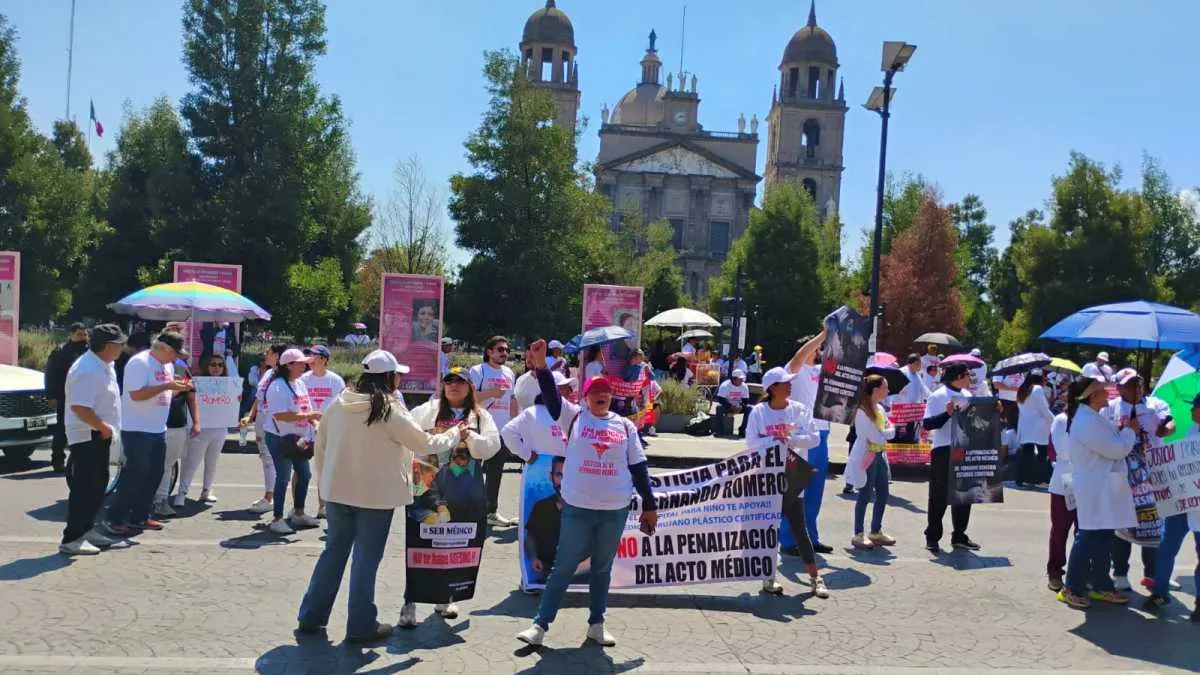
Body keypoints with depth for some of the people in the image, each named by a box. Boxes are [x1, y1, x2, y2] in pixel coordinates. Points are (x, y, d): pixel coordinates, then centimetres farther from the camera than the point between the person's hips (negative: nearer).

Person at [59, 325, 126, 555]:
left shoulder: (104, 366, 10)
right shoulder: (88, 371, -23)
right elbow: (80, 408, -29)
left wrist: (106, 427, 17)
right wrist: (103, 426, -20)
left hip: (99, 435, 10)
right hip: (88, 436, -10)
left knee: (97, 485, 17)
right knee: (85, 488, -5)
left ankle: (85, 529, 28)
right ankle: (71, 540, 1)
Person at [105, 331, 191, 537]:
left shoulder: (168, 365, 12)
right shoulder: (139, 362, -15)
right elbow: (136, 394, -23)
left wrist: (179, 388, 1)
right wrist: (166, 385, -25)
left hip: (158, 430, 9)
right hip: (137, 430, -9)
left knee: (154, 475, 12)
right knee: (135, 476, -5)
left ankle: (139, 517, 22)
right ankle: (116, 519, 5)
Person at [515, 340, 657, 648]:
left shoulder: (625, 425, 4)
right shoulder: (574, 416, 0)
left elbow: (638, 467, 7)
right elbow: (552, 397, -16)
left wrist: (649, 505, 7)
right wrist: (541, 364, -32)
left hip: (615, 511, 2)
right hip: (577, 508, -2)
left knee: (602, 569, 15)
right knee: (563, 568, 4)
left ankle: (596, 625, 29)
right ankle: (540, 625, 13)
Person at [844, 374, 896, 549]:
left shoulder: (880, 409, 8)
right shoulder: (862, 411, -19)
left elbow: (890, 431, 6)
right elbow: (877, 437, -21)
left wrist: (885, 432, -13)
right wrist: (890, 431, -6)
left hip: (879, 455, 8)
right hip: (866, 457, -8)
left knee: (883, 494, 11)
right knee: (865, 496, -1)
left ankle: (876, 531, 25)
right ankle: (858, 535, 9)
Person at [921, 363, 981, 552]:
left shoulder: (966, 397, 14)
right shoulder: (938, 396, -8)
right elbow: (927, 423, -15)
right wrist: (947, 414, -27)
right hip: (943, 451, -7)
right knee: (939, 496, 0)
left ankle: (959, 536, 23)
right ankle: (932, 538, 9)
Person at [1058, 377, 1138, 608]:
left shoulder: (1091, 417, 13)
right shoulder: (1087, 422, -21)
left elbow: (1108, 444, 21)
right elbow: (1117, 449, -19)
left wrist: (1123, 431, 7)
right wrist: (1131, 430, -3)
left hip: (1102, 488, 10)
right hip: (1095, 489, -10)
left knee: (1103, 538, 15)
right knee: (1088, 539, -4)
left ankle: (1101, 585, 25)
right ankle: (1072, 588, 5)